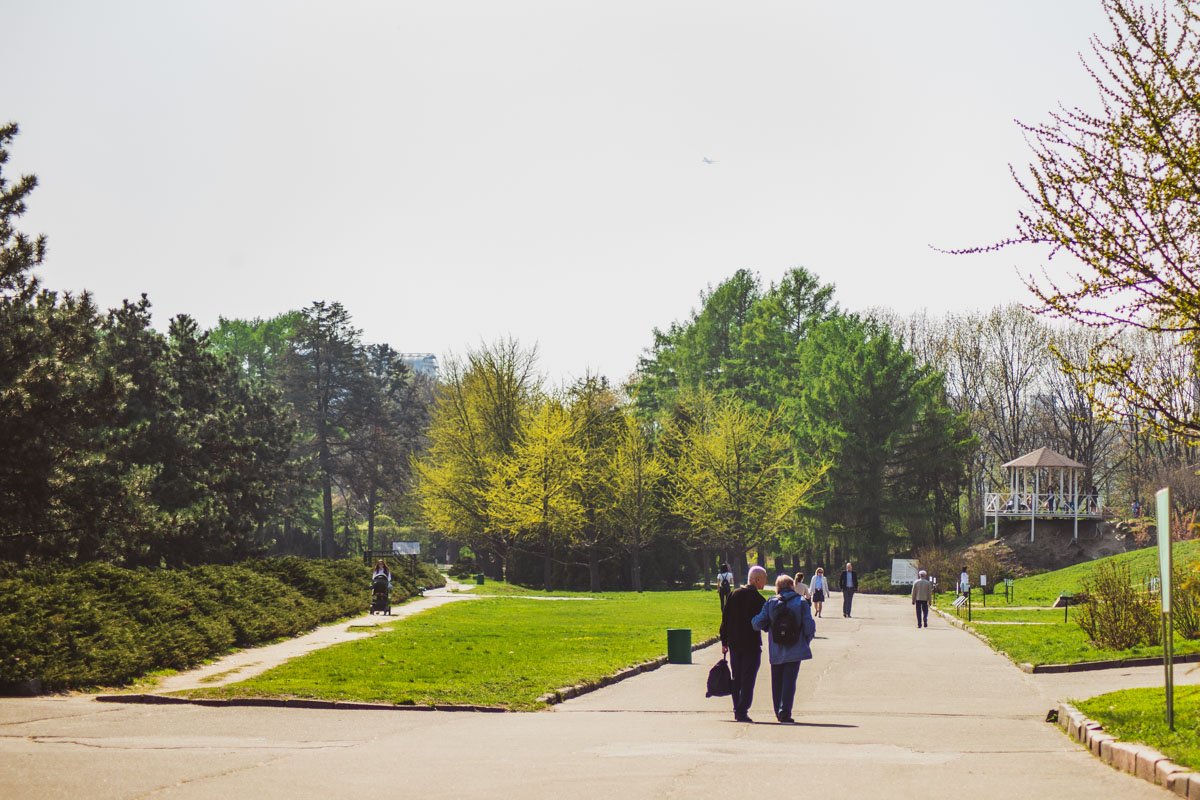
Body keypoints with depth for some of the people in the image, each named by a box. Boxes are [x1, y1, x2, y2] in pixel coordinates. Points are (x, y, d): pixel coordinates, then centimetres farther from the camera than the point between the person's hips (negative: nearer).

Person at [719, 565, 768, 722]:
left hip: (734, 644, 5)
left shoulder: (734, 594, 4)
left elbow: (725, 619, 6)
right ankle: (742, 711, -6)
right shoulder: (758, 599, -12)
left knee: (736, 678, 14)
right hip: (751, 644, -5)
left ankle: (737, 710, 17)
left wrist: (724, 641, 11)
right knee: (748, 680, -1)